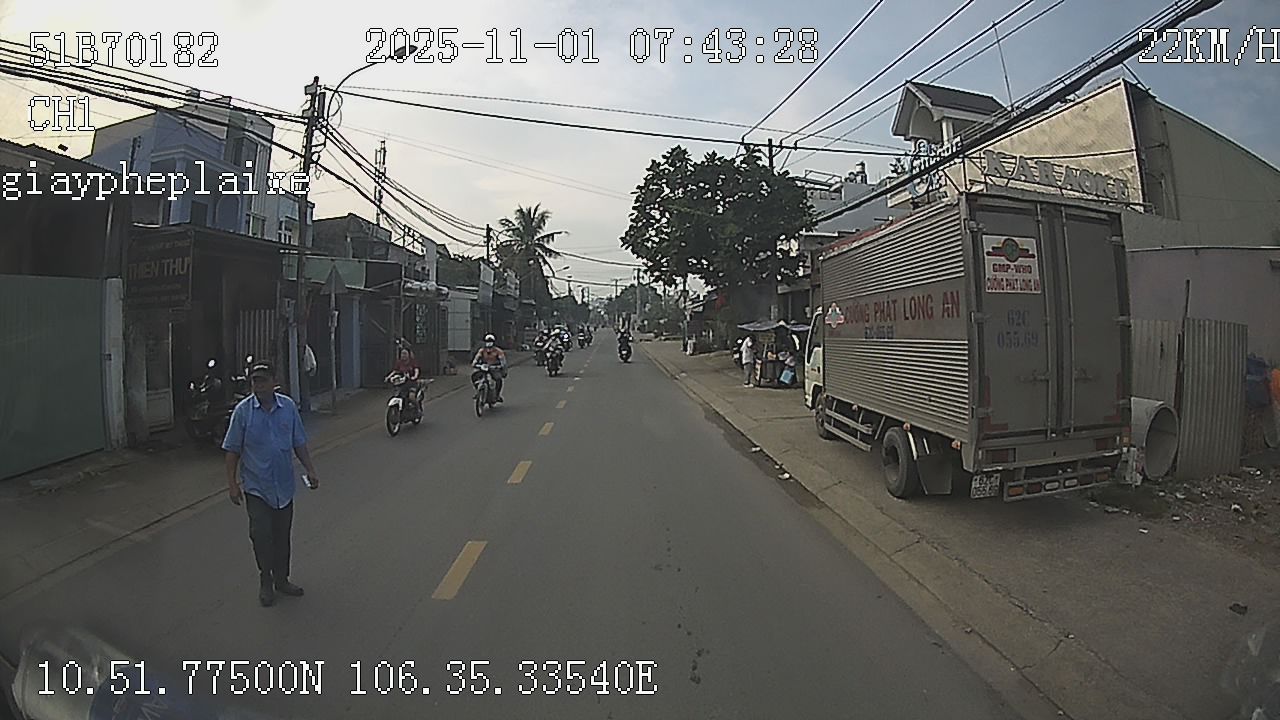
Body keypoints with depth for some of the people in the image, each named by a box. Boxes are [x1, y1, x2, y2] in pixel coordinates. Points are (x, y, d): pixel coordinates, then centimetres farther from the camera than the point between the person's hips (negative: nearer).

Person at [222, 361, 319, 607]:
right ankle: (265, 582, 19)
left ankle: (281, 579, 28)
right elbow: (233, 450, -3)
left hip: (284, 485, 2)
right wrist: (232, 483, -6)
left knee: (282, 534, 12)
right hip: (256, 486, -2)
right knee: (261, 534, -1)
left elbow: (299, 444, 5)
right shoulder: (243, 410, -8)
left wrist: (310, 470, 1)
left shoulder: (288, 407, -2)